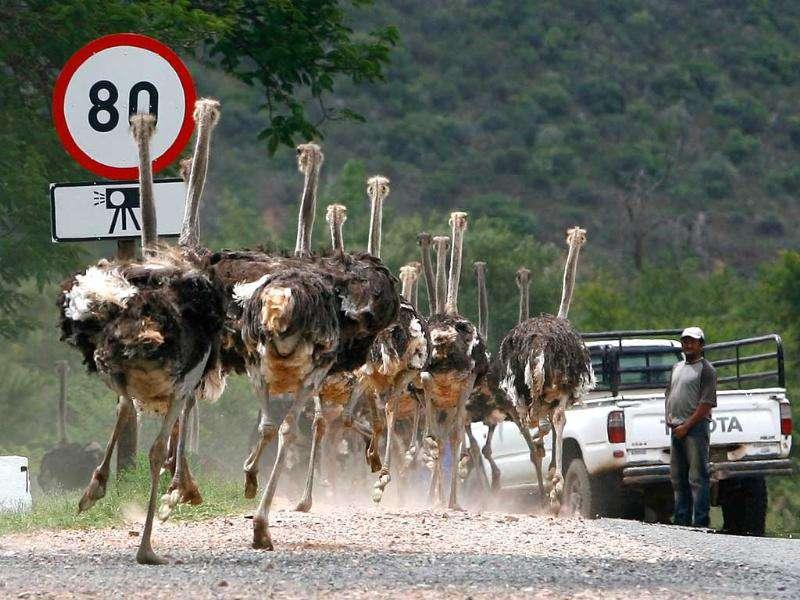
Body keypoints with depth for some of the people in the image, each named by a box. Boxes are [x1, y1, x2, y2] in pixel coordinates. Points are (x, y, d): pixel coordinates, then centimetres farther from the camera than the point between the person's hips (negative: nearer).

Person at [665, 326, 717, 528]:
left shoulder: (706, 369, -4)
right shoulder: (677, 368, 20)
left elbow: (707, 403, -12)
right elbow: (668, 394, 26)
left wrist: (686, 426, -15)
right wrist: (669, 417, 7)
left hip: (696, 427, -8)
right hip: (676, 429, 8)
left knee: (697, 478, -9)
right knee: (677, 478, 11)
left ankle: (700, 522, -10)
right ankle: (682, 518, 18)